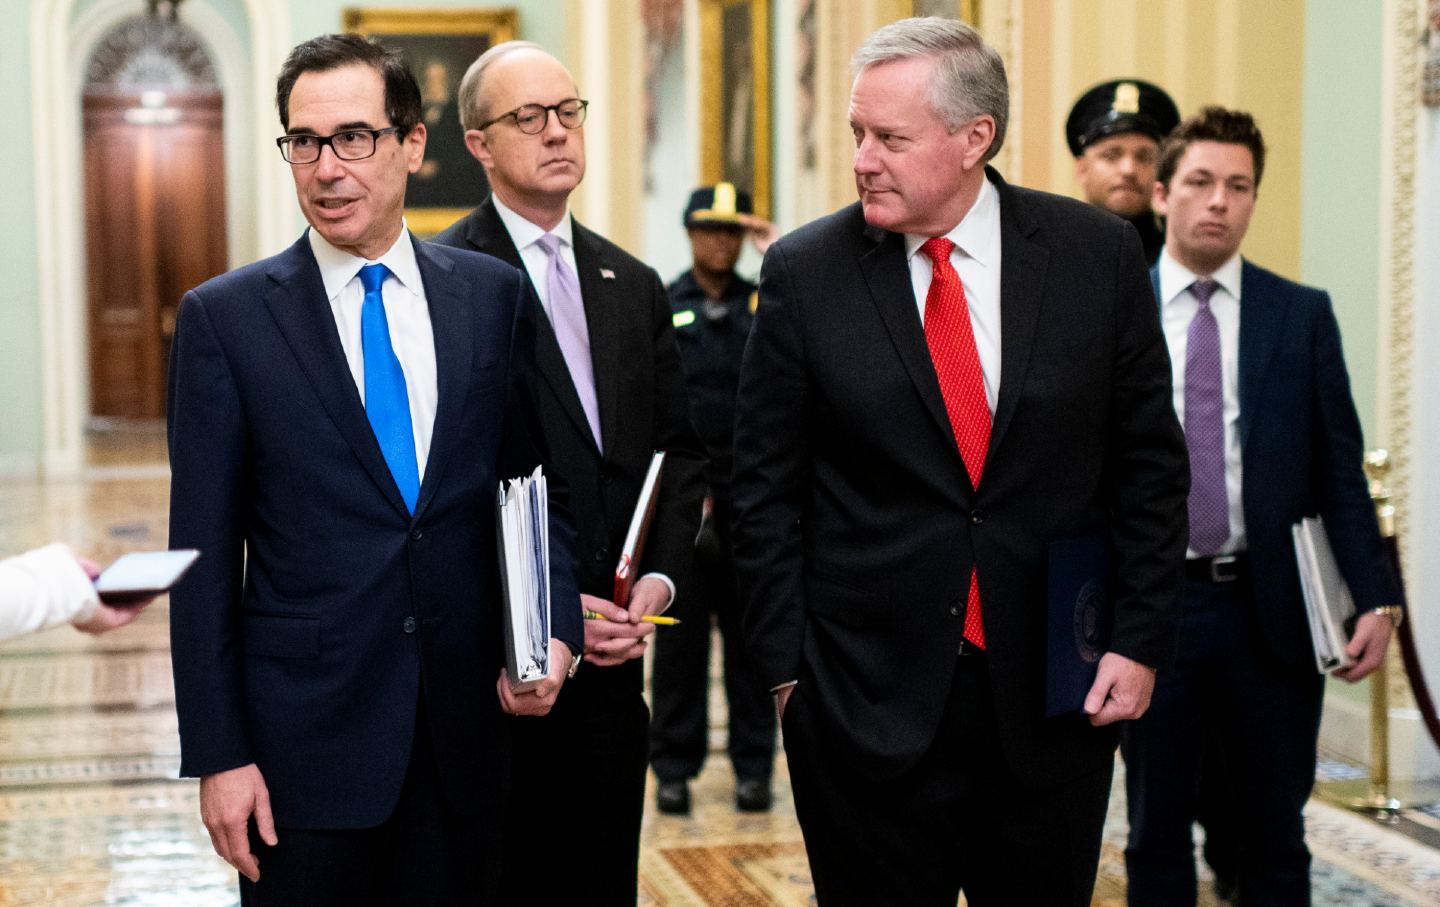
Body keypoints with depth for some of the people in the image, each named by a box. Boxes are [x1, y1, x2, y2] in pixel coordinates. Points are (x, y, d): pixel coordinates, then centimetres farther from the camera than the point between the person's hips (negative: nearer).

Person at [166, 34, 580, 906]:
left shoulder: (494, 295, 4)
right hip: (307, 737, -2)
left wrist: (554, 625, -6)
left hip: (468, 730, 2)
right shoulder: (225, 317, -3)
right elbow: (205, 556, -3)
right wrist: (217, 753, -6)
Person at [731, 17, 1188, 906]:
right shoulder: (805, 272, -4)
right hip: (869, 702, -1)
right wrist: (786, 666, -2)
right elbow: (768, 487, 1)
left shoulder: (1097, 252, -1)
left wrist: (1141, 638, 0)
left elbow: (1149, 461, 4)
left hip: (1054, 698, 1)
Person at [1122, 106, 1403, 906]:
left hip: (1273, 611, 1)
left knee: (1277, 836, 11)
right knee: (1156, 834, 11)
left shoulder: (1303, 315, 3)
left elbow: (1341, 469, 1)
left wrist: (1377, 597, -7)